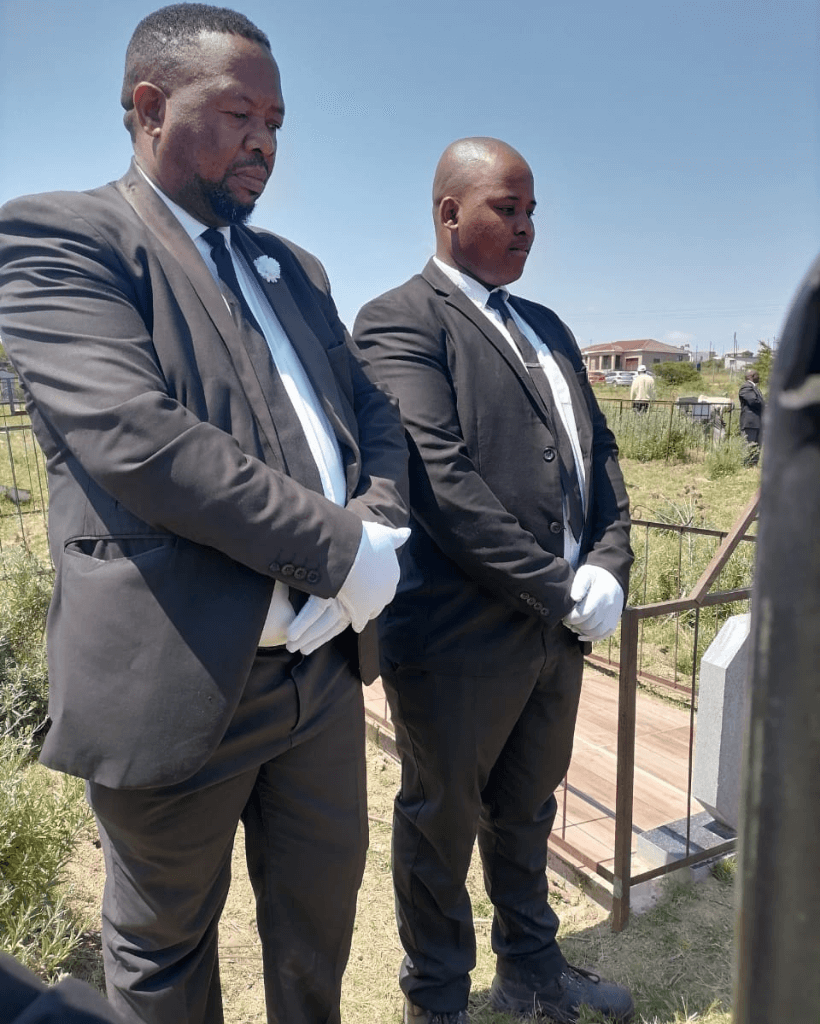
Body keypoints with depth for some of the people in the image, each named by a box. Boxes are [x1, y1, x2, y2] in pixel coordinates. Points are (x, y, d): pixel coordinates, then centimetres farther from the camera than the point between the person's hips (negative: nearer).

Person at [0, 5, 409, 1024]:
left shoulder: (293, 267, 16)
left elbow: (370, 408, 14)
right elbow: (137, 438, -22)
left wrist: (382, 516, -8)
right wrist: (340, 549, -18)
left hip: (321, 662, 7)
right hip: (177, 685, -6)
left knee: (322, 908, 24)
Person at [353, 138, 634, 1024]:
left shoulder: (546, 327, 16)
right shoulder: (399, 321, -10)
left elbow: (598, 447, 12)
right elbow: (440, 479, -21)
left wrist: (609, 563, -5)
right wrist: (559, 588, -17)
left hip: (561, 629, 8)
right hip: (461, 635, -7)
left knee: (526, 812, 24)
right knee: (441, 823, 14)